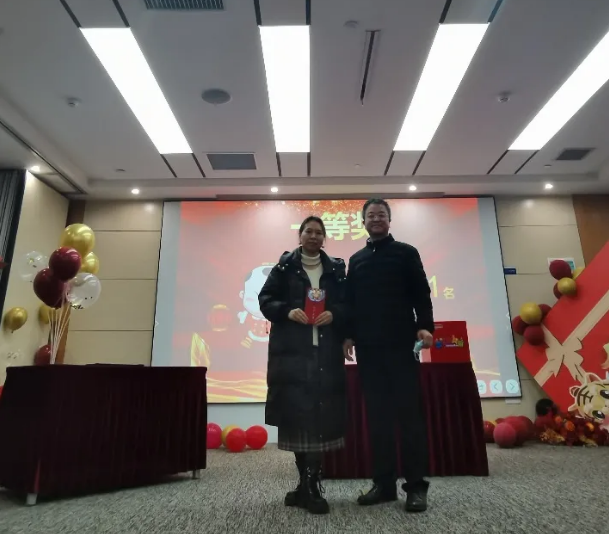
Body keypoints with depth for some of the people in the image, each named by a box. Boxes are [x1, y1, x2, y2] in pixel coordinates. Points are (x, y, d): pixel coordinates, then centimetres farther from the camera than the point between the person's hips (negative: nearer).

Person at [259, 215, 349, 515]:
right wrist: (287, 311, -13)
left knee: (321, 415, 0)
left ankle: (310, 485, 14)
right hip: (291, 351, -1)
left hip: (327, 352, 1)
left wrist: (334, 314, -11)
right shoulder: (284, 267, 8)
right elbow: (265, 300, 4)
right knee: (296, 413, 0)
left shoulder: (336, 269, 12)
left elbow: (348, 305, 10)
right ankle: (308, 484, 14)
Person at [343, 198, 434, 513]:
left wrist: (425, 326, -14)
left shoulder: (406, 253, 8)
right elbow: (350, 302, 15)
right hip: (368, 347, 3)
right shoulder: (356, 260, 17)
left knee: (409, 412, 0)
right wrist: (349, 335, 6)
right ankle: (384, 483, 15)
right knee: (377, 415, 6)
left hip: (402, 344, -3)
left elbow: (421, 294, 0)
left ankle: (416, 485, 10)